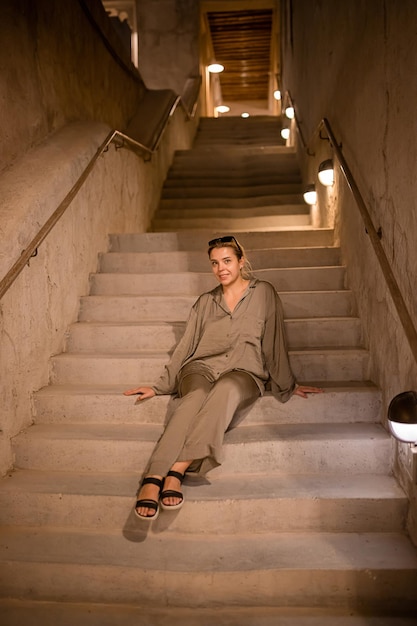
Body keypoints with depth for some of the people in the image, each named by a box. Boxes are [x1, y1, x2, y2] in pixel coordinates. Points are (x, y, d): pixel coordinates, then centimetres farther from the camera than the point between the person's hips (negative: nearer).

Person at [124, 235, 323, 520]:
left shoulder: (263, 293, 13)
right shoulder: (205, 302, 21)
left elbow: (274, 343, 13)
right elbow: (186, 346, 19)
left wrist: (287, 385, 15)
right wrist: (159, 387, 14)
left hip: (243, 371, -2)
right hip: (201, 367, 2)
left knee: (226, 389, -40)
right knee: (196, 397, -36)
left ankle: (177, 470, -48)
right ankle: (153, 479, -49)